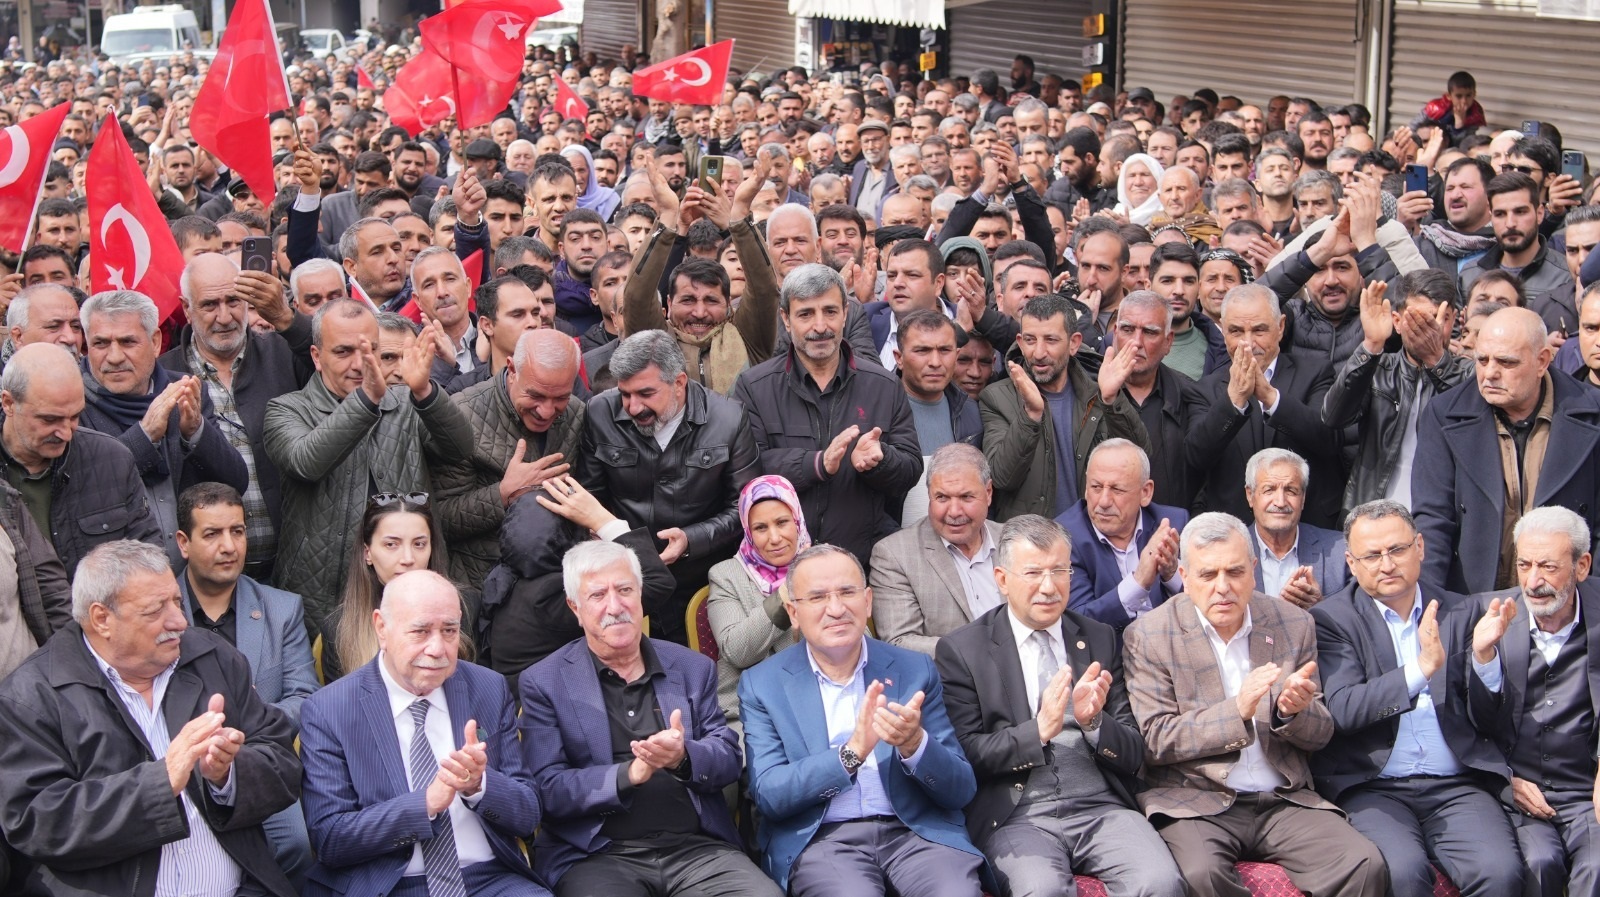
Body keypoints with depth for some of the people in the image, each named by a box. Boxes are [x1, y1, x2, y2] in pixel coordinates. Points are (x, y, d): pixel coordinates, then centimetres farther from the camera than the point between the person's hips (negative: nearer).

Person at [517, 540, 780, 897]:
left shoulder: (693, 668, 16)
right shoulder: (542, 683, 6)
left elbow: (729, 758, 10)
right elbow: (548, 791, -2)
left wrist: (683, 758, -13)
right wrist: (629, 775, -17)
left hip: (697, 848, 3)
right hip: (597, 854, -3)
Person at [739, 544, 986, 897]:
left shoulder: (915, 670, 8)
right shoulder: (762, 684, 6)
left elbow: (962, 791, 5)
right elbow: (768, 796, -5)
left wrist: (915, 744, -16)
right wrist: (851, 752, -19)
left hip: (916, 830, 2)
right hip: (820, 838, -2)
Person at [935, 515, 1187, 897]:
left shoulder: (1101, 640, 15)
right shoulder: (961, 650, 5)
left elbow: (1135, 754, 12)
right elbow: (964, 754, -3)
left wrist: (1093, 722, -8)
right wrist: (1037, 731, -16)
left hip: (1103, 807, 3)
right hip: (1017, 817, -3)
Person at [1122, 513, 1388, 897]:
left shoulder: (1293, 625, 9)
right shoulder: (1148, 636, -1)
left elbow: (1320, 735, 13)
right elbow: (1155, 740, -6)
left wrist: (1293, 712, -12)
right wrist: (1236, 711, -20)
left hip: (1283, 800, 3)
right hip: (1195, 803, -3)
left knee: (1365, 866, -21)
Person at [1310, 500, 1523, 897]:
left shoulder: (1460, 613, 14)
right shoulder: (1331, 619, 4)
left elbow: (1490, 725, 11)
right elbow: (1342, 711, -11)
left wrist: (1484, 655, -6)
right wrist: (1421, 668, -20)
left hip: (1456, 787, 3)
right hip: (1371, 788, -3)